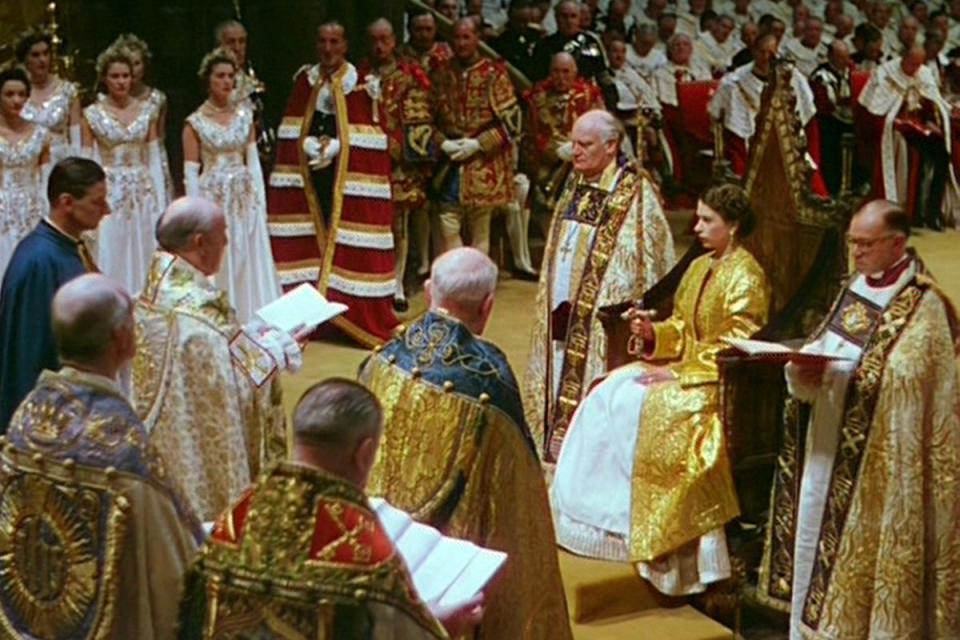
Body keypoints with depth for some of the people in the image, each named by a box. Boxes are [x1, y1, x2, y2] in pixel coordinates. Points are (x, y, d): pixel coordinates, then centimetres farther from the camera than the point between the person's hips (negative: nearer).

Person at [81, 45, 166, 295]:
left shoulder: (147, 110, 6)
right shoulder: (92, 114, -1)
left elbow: (155, 159, 7)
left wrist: (160, 203, 2)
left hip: (144, 193, 2)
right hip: (109, 195, -2)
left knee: (145, 258, 6)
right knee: (111, 261, 0)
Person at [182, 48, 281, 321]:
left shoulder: (244, 114, 6)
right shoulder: (195, 122, -4)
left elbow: (253, 160, 8)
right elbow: (191, 173, -4)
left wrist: (260, 200, 1)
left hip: (244, 198, 3)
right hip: (213, 199, -3)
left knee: (249, 262, 5)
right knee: (216, 265, 1)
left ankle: (250, 320, 14)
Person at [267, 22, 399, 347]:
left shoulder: (361, 83, -3)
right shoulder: (304, 80, 9)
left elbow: (368, 133, -6)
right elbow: (294, 129, 9)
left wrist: (336, 147, -15)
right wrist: (309, 145, -10)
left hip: (347, 174, -3)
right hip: (310, 173, 3)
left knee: (348, 232, -3)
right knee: (311, 237, 3)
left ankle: (357, 313, 3)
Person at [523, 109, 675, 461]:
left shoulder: (635, 191, -12)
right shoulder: (575, 185, 11)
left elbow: (648, 258, -12)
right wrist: (554, 298, 16)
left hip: (604, 313, -7)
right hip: (564, 306, 8)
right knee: (562, 377, 12)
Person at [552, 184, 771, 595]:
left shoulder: (745, 276, -12)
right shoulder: (700, 267, 15)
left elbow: (735, 349, -18)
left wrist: (679, 373, -20)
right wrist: (653, 333, -2)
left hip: (720, 382, -9)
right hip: (685, 367, 9)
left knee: (640, 407, -26)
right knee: (607, 397, -8)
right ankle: (603, 515, -7)